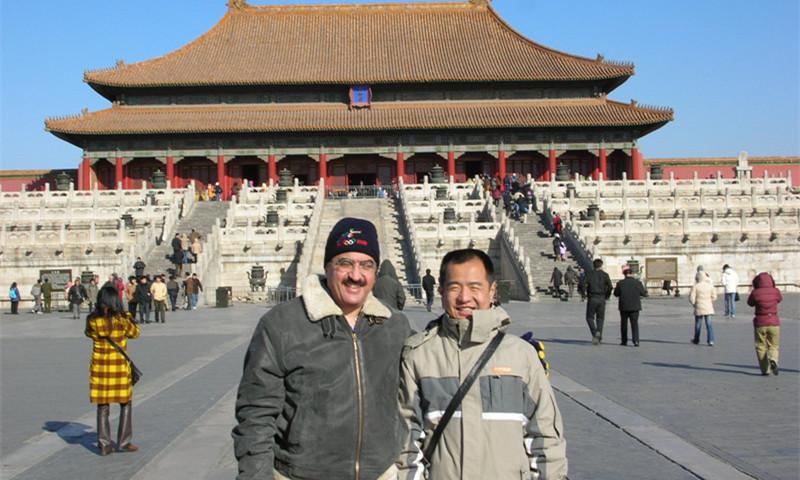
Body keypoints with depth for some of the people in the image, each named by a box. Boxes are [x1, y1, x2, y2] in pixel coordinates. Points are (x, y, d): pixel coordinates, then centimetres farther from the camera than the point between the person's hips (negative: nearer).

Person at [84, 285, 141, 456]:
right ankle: (124, 442, 15)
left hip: (99, 366, 2)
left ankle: (104, 444, 14)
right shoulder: (121, 319, -14)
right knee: (125, 404, 14)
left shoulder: (93, 320, -8)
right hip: (119, 366, -2)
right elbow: (135, 333, 3)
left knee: (102, 406, 11)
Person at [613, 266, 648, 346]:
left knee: (624, 324, 14)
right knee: (635, 324, 4)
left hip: (624, 307, 0)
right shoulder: (637, 283, -7)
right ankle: (636, 340, -10)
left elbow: (616, 294, 1)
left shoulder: (620, 283, -9)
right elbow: (644, 294, 1)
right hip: (635, 307, 0)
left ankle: (624, 340, 19)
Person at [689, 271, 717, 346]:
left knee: (698, 324, 11)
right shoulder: (710, 286, 0)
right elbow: (714, 297, 6)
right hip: (708, 308, 2)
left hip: (699, 308, -2)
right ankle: (711, 340, -7)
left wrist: (694, 304, 8)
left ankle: (696, 340, 25)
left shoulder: (695, 286, -10)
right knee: (709, 324, 3)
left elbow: (692, 298, -11)